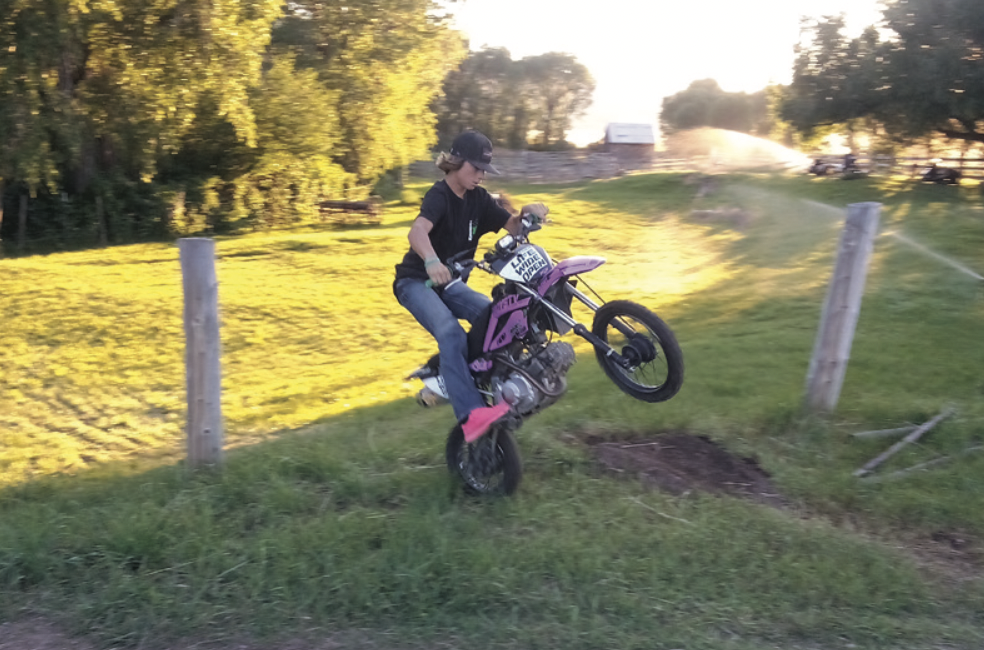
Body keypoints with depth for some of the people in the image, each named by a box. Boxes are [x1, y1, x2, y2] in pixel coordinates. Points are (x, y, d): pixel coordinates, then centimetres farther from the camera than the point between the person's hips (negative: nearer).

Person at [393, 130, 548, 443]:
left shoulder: (478, 198, 4)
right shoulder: (439, 195, -20)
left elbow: (512, 226, 1)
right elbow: (417, 231, -39)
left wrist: (527, 213, -22)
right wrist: (431, 261, -61)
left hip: (449, 283, 7)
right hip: (416, 281, -7)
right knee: (451, 333, -32)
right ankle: (471, 415, -42)